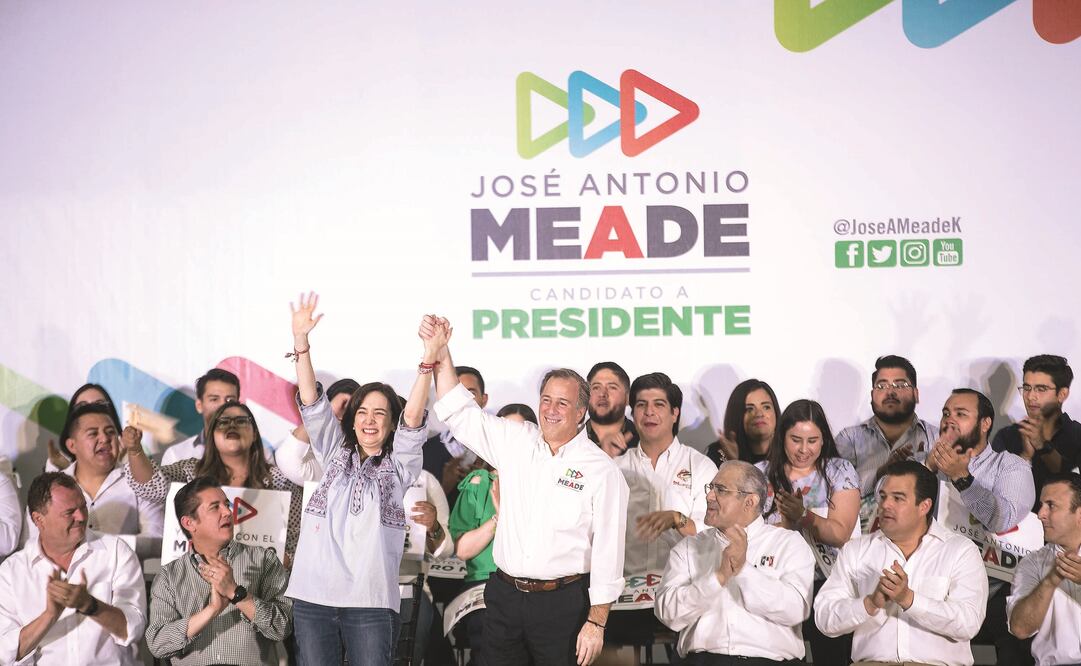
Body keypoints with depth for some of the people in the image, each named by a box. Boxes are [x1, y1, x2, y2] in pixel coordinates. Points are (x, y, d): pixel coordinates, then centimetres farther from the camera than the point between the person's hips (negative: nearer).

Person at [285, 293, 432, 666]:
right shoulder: (336, 454, 15)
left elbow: (413, 420, -8)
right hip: (312, 594, 2)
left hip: (370, 600, -2)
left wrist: (428, 361, -21)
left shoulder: (399, 465, 8)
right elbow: (312, 403, 5)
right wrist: (300, 341, -6)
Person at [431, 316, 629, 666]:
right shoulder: (515, 442, 7)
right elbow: (461, 415, 8)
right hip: (505, 595, 4)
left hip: (562, 603, -4)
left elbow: (608, 549, -8)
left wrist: (596, 622, -10)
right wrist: (441, 356, -3)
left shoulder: (602, 470, -6)